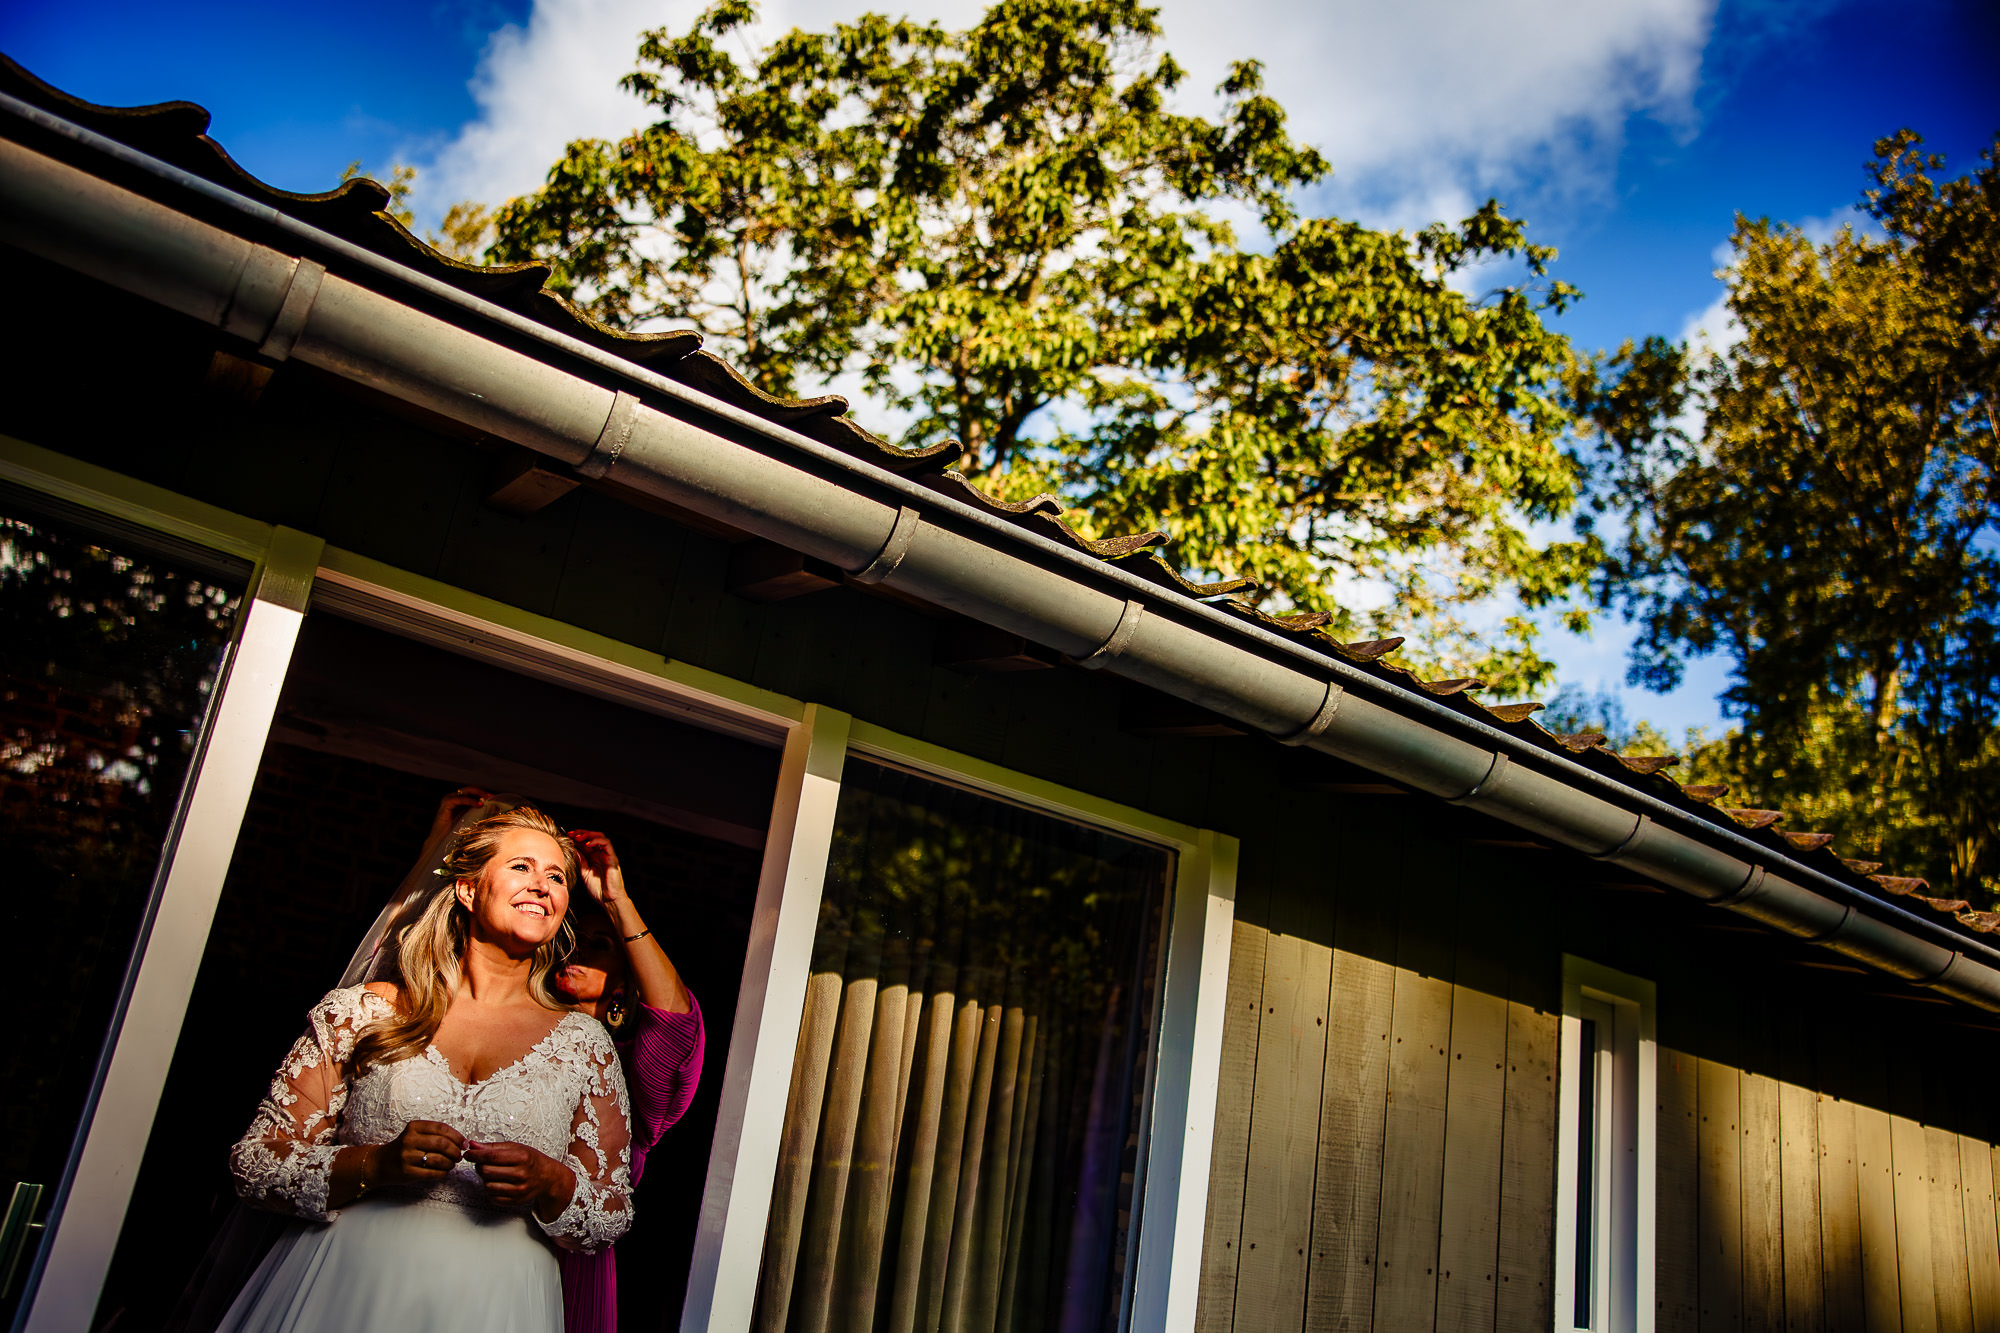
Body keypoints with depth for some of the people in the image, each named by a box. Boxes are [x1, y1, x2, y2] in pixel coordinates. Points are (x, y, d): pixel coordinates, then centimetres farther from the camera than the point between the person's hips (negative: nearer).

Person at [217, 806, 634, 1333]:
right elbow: (254, 1163, 1)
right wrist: (375, 1165, -15)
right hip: (340, 1289, 0)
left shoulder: (584, 1042, 5)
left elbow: (612, 1218, 7)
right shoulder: (363, 1011, 3)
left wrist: (550, 1183, -14)